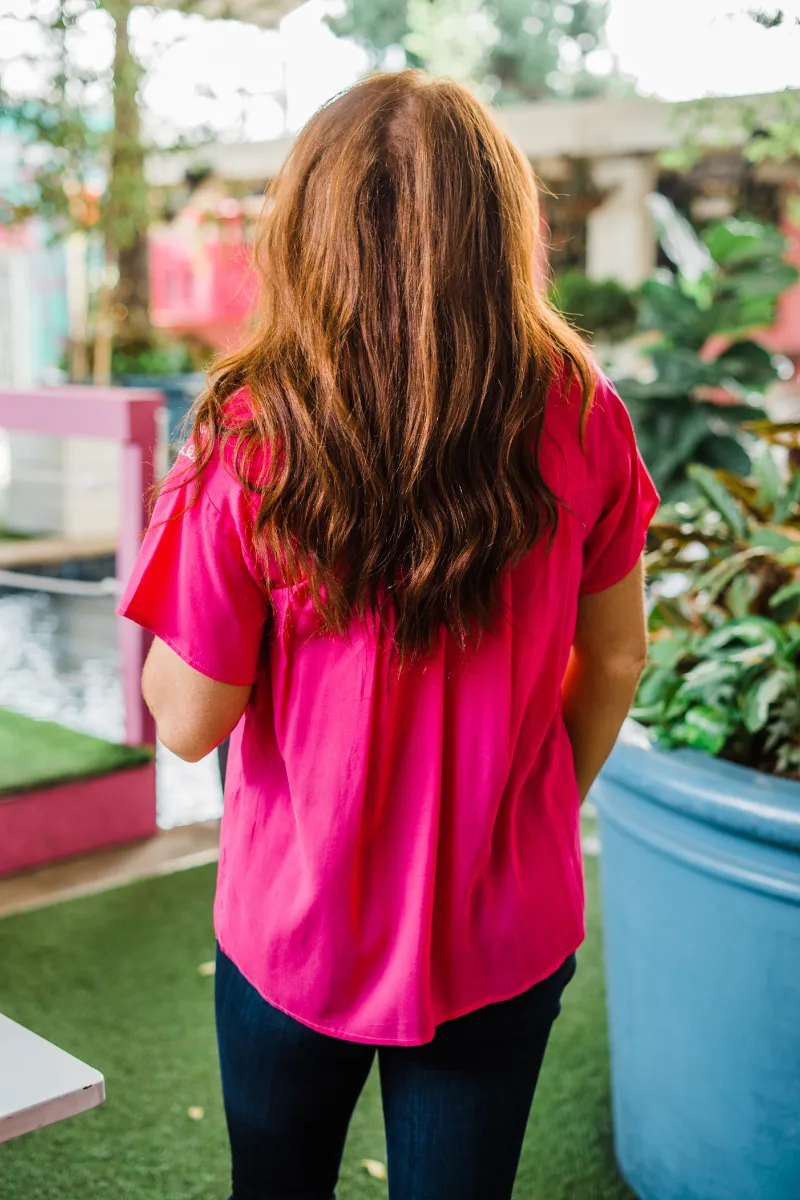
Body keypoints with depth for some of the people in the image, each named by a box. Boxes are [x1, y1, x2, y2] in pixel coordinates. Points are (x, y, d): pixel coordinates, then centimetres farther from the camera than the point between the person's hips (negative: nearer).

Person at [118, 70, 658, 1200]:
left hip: (298, 930, -1)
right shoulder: (580, 418, -13)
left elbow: (191, 721, -14)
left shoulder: (251, 440, -21)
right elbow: (614, 660, -1)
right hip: (508, 933, 2)